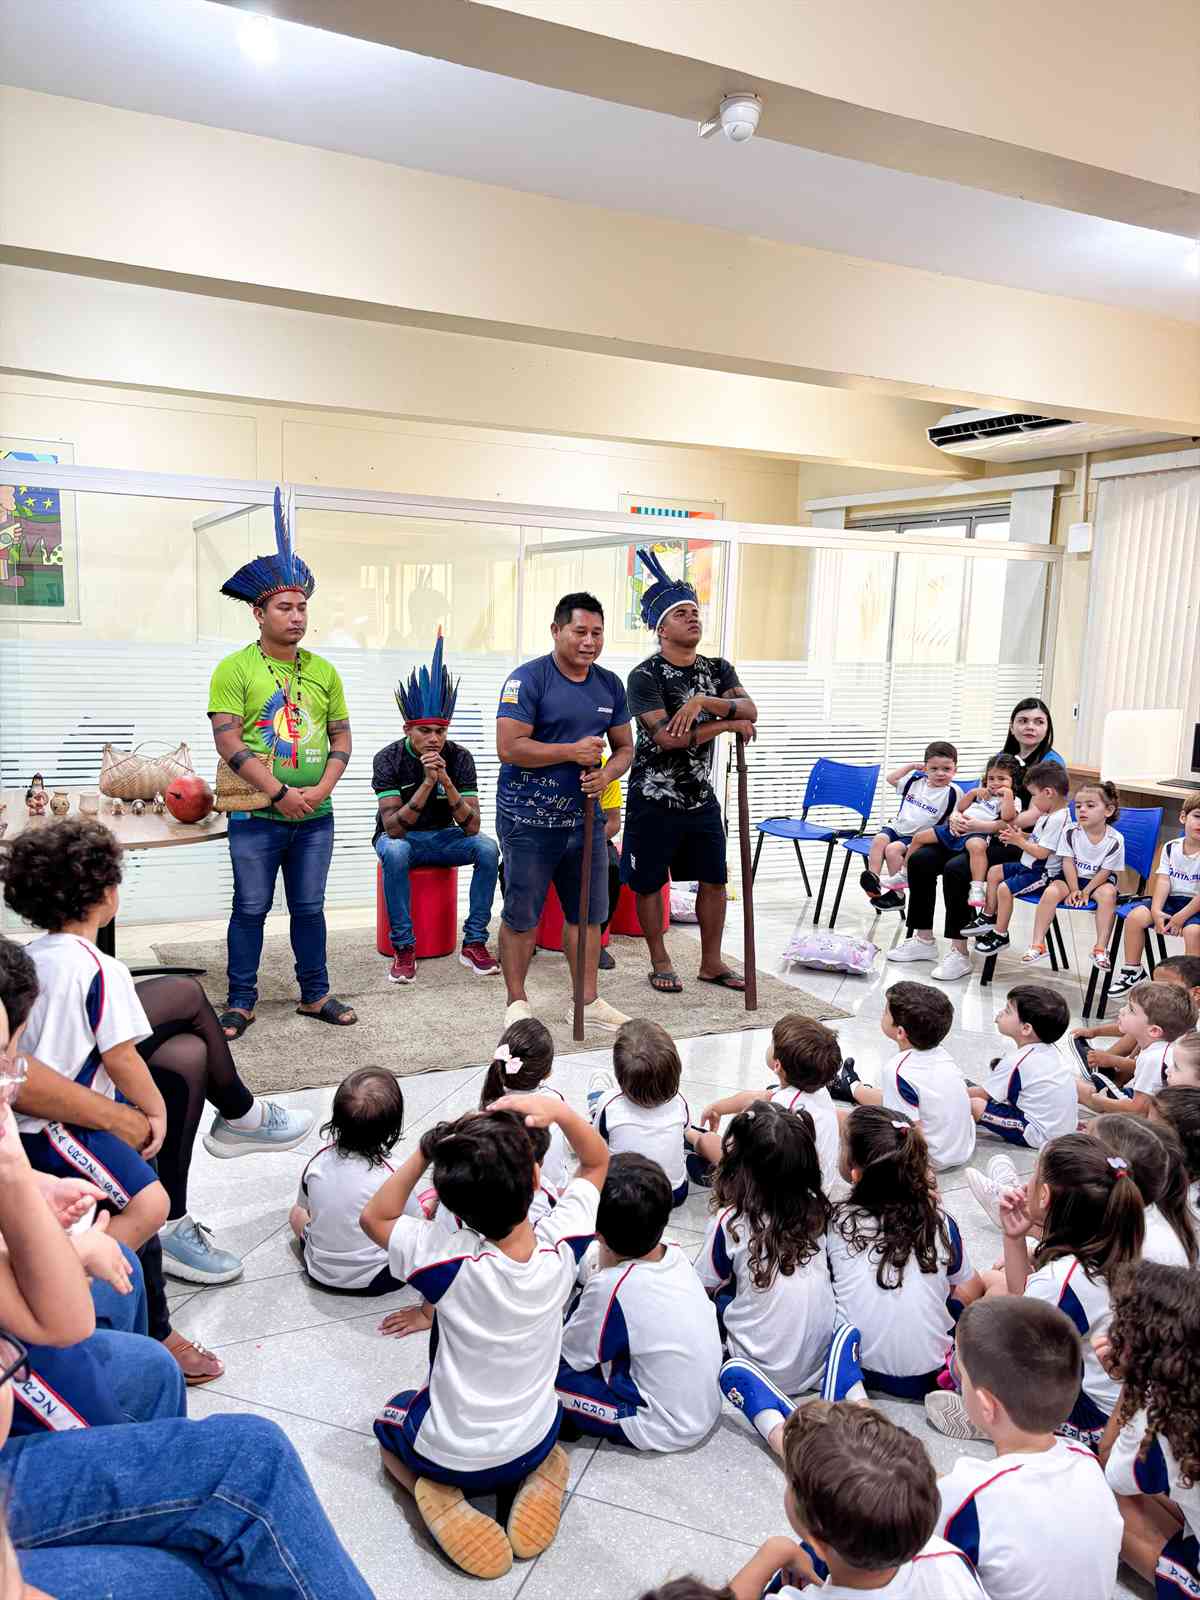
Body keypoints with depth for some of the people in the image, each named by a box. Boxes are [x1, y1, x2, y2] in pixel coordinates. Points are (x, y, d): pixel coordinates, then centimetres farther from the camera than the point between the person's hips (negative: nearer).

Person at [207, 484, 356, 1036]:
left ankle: (315, 995, 25)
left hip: (315, 816, 4)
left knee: (309, 907, 13)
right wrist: (280, 793, -17)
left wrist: (322, 789, -7)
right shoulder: (235, 669, -6)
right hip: (256, 816, -4)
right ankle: (240, 1002, 19)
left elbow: (341, 736, 9)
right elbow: (228, 743, -12)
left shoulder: (323, 671, 8)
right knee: (251, 908, 6)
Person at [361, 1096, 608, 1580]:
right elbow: (597, 1161, -7)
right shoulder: (561, 1243, -26)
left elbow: (374, 1217, -14)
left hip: (450, 1456, -2)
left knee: (389, 1419, 30)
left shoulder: (451, 1263, -33)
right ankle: (535, 1478, 10)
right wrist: (560, 1111, -25)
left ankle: (442, 1498, 5)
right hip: (534, 1443, 3)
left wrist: (425, 1153, -25)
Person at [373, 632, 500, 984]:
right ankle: (403, 948, -24)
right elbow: (393, 827, -28)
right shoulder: (389, 758, -19)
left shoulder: (459, 757, -14)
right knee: (395, 851, -37)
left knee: (487, 847, -25)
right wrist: (427, 783, -38)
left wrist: (446, 781, -34)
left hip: (442, 837, 2)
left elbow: (471, 826, -21)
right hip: (400, 837, -2)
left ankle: (474, 942, -16)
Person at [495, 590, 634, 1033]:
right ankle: (517, 1003, 21)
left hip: (584, 817, 6)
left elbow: (624, 748, 14)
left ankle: (588, 1002, 25)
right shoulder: (528, 679, -12)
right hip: (529, 819, -6)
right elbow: (509, 748, -20)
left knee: (587, 914, 12)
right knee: (521, 916, 5)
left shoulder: (611, 685, 8)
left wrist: (607, 773, -8)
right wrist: (573, 752, -17)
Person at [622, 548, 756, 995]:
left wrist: (704, 701, -26)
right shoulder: (645, 676, -12)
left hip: (701, 796, 6)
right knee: (650, 883, 6)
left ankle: (711, 962, 26)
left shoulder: (718, 669, 6)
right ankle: (660, 962, 23)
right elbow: (666, 736, -24)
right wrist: (728, 724, -15)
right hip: (654, 799, -5)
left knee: (714, 879, 11)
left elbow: (750, 711, -9)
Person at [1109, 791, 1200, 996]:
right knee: (1135, 916, -17)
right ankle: (1133, 970, 1)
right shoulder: (1170, 847, 6)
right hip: (1171, 900, 5)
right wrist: (1156, 911, -15)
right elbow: (1163, 881, -2)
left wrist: (1182, 916, -19)